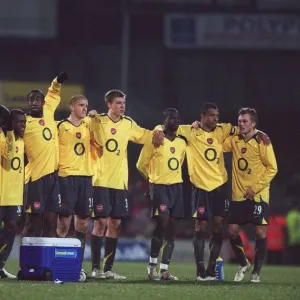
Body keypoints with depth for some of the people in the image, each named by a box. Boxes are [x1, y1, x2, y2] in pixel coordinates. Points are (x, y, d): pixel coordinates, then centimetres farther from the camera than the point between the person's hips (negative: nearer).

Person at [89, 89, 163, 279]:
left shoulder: (128, 124, 10)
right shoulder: (97, 121, -4)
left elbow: (142, 135, 25)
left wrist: (156, 134, 7)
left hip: (120, 182, 5)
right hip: (101, 181, -5)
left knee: (115, 224, 5)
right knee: (101, 222, -8)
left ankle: (108, 268, 11)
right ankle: (96, 268, -1)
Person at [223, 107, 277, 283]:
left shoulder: (262, 141, -9)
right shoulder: (234, 140, 5)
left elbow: (272, 168, -10)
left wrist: (255, 188, -14)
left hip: (258, 195, -4)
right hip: (239, 195, 4)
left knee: (261, 232, -5)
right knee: (232, 231, 0)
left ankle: (257, 272, 8)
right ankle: (243, 264, 22)